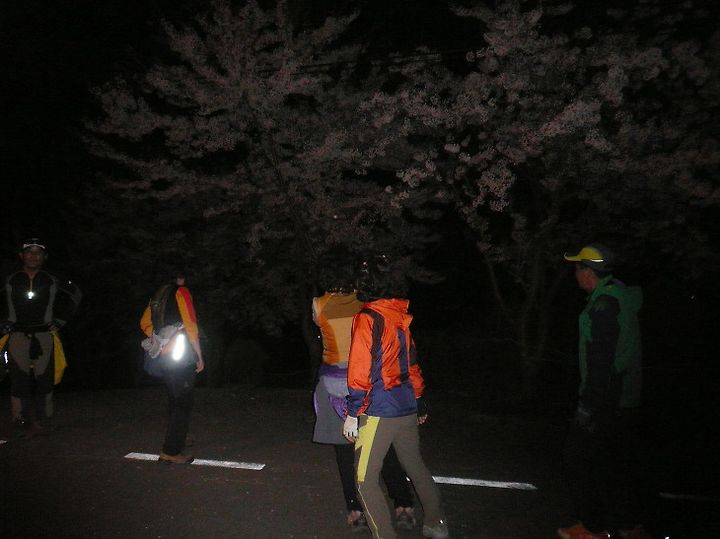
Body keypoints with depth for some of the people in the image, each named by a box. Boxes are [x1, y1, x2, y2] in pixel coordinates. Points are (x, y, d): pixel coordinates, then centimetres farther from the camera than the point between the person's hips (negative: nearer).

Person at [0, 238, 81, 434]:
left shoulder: (53, 281, 4)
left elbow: (75, 294, 17)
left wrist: (61, 320, 12)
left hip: (44, 337, 0)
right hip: (17, 337, 0)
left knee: (44, 379, 3)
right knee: (19, 379, -2)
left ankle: (43, 419, 13)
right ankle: (21, 420, 7)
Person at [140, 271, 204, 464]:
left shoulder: (157, 295, 15)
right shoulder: (181, 292, -7)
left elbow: (145, 323, 22)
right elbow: (190, 325, -13)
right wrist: (200, 356, -9)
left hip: (163, 357, 8)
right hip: (181, 356, -8)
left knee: (174, 401, 22)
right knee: (183, 403, -2)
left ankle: (178, 439, 36)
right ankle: (171, 452, -3)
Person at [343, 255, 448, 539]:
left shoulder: (367, 318, -13)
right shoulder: (402, 317, 7)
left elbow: (360, 370, -16)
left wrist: (353, 413, -11)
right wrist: (419, 403, 24)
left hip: (378, 412, -7)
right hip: (407, 409, 8)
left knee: (366, 479, 3)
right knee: (416, 468, 22)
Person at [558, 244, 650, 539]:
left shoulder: (604, 305, -22)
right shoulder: (621, 296, 9)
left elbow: (600, 360, -25)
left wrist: (588, 405, -21)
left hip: (604, 401, -9)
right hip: (627, 401, 9)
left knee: (578, 459, 4)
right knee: (621, 462, 19)